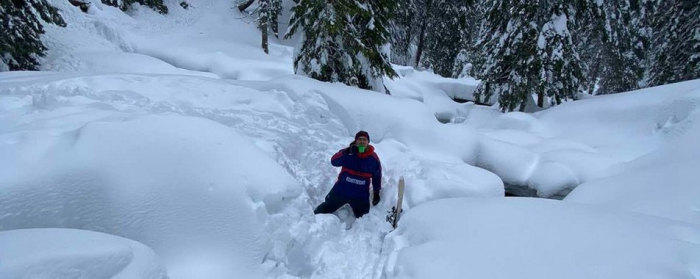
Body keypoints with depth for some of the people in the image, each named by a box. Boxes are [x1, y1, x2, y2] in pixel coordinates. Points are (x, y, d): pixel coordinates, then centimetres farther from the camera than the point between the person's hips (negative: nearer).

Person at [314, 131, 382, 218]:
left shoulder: (373, 158, -7)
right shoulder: (348, 152, -11)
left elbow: (377, 176, 6)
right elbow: (334, 162, -26)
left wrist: (376, 193, 7)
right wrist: (346, 153, -41)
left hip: (361, 195, 0)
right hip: (341, 190, 0)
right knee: (326, 208, 16)